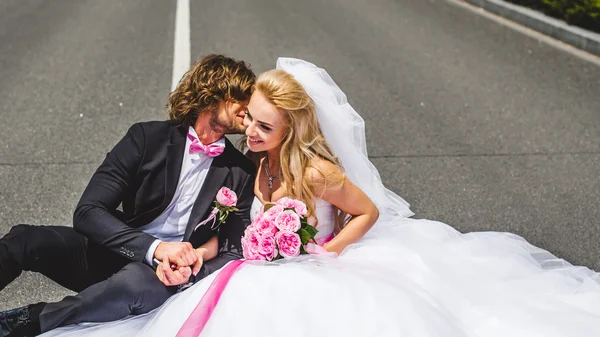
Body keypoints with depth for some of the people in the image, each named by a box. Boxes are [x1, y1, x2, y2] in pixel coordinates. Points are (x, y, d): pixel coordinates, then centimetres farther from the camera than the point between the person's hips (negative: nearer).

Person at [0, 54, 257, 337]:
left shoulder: (241, 173, 1)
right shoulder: (148, 137, -3)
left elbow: (233, 253, 2)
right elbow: (88, 212, -11)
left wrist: (192, 265, -21)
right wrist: (155, 247, -25)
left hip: (164, 273, 0)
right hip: (116, 251, 0)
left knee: (135, 282, -37)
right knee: (25, 239, -28)